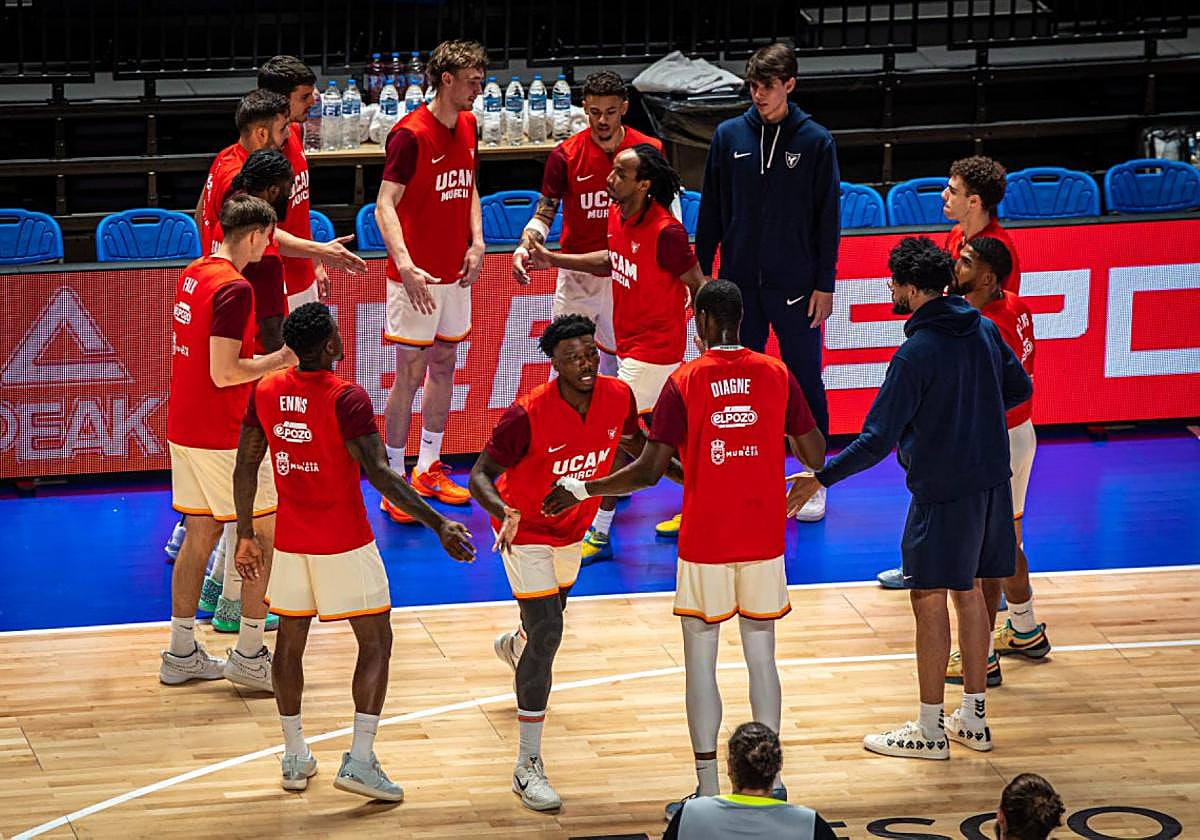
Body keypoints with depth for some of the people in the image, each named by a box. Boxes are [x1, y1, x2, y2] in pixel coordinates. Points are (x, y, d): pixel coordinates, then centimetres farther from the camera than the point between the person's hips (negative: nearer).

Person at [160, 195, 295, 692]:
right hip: (223, 439, -9)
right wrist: (280, 359, -10)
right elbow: (223, 373, -22)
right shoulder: (234, 288, -19)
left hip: (183, 429, 9)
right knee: (265, 536, 2)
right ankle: (249, 656, 6)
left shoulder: (193, 274, 9)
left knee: (200, 537, 15)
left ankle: (181, 654, 19)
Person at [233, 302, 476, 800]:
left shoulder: (264, 392, -1)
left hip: (291, 543, 5)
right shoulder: (347, 398, -18)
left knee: (290, 642, 16)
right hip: (346, 544, -5)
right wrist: (438, 524, -22)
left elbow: (246, 466, 5)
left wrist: (246, 533, 17)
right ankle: (360, 760, -5)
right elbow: (379, 474, -23)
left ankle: (295, 758, 23)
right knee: (376, 643, 4)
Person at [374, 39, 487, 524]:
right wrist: (406, 265, -31)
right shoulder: (410, 134, -17)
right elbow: (385, 205, -20)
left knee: (443, 366, 14)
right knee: (411, 375, -4)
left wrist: (477, 242, 5)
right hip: (416, 277, -7)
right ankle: (394, 483, 4)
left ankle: (429, 469, 26)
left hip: (456, 273, 7)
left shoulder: (468, 127, 6)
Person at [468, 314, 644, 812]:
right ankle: (528, 767, -10)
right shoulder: (528, 416, -32)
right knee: (546, 634, -16)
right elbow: (480, 475, -25)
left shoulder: (618, 397, -17)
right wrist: (505, 512, -45)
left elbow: (640, 452, 4)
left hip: (572, 528, 6)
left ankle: (514, 646, 70)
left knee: (552, 612, 30)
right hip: (526, 531, -6)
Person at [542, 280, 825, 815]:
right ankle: (770, 781, 16)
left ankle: (708, 792, 4)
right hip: (764, 539, 3)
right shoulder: (777, 375, -1)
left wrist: (582, 489, -2)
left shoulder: (685, 382, -9)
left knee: (700, 662, 5)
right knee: (762, 657, 12)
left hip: (705, 543, -3)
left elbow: (648, 472, -13)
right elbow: (815, 458, 2)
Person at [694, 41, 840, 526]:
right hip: (739, 283, 2)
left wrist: (824, 284, -4)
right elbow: (711, 210, 7)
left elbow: (828, 217, -1)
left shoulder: (815, 141, -3)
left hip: (795, 285, -2)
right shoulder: (730, 136, 2)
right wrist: (700, 273, 4)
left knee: (805, 381, 4)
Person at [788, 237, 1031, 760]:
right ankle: (973, 719, 24)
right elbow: (1019, 389, 16)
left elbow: (878, 440, -21)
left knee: (929, 600, 1)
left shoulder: (916, 354, -19)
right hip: (991, 480, 8)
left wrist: (821, 479, -15)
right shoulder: (984, 329, 3)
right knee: (968, 592, 17)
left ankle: (929, 731, 7)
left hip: (942, 491, -8)